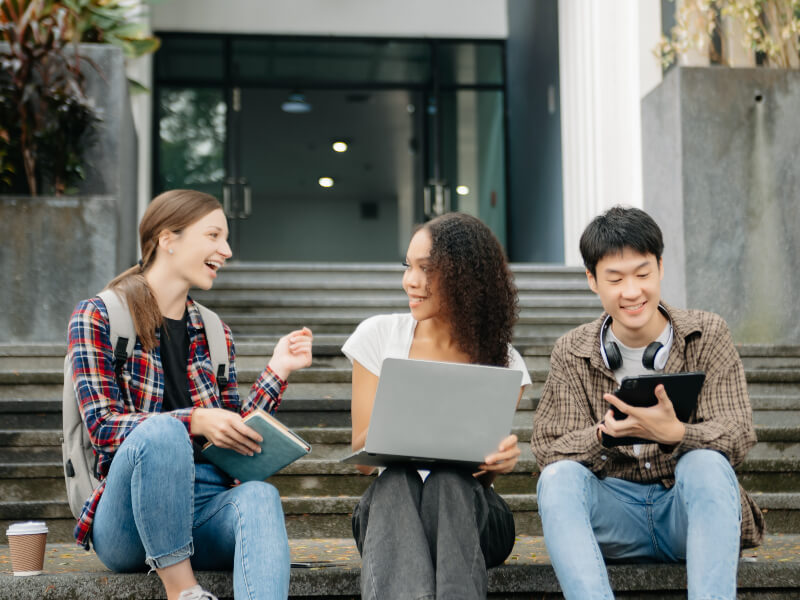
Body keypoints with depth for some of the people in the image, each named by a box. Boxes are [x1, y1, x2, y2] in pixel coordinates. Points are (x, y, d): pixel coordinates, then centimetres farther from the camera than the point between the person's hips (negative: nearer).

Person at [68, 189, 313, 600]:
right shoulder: (97, 317, 3)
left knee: (258, 495, -30)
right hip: (126, 525, -4)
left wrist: (276, 372, 5)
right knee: (160, 430, -35)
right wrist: (193, 422, -23)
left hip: (203, 504, 4)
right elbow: (103, 426, -9)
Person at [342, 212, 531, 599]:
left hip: (469, 510, 0)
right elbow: (361, 456, 3)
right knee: (396, 481, -35)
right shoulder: (378, 335, 5)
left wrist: (501, 461, -19)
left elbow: (484, 473, 5)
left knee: (449, 481, -35)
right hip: (387, 505, 1)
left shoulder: (502, 362, 4)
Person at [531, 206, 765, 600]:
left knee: (706, 464, -33)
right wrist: (605, 435, -28)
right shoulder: (572, 353, 3)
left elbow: (738, 435, -9)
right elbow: (547, 450, -5)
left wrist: (673, 433, -32)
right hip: (614, 514, 1)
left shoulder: (707, 334, 1)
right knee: (557, 478, -29)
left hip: (689, 511, -1)